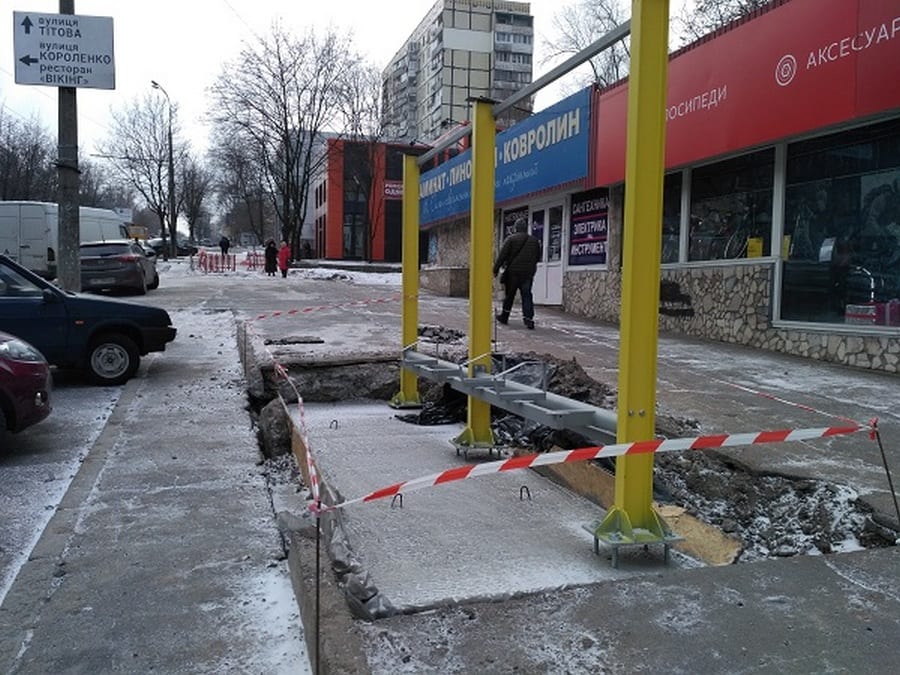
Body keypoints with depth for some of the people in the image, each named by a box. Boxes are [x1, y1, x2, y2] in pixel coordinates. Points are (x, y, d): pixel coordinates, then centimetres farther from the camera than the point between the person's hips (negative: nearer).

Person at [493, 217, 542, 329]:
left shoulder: (511, 239, -5)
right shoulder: (534, 240, 10)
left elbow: (502, 256, -9)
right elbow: (538, 257, 17)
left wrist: (496, 269, -5)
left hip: (513, 272, -3)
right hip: (528, 273, 3)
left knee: (509, 295, 9)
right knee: (527, 296, 3)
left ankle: (504, 316, 20)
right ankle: (529, 319, -7)